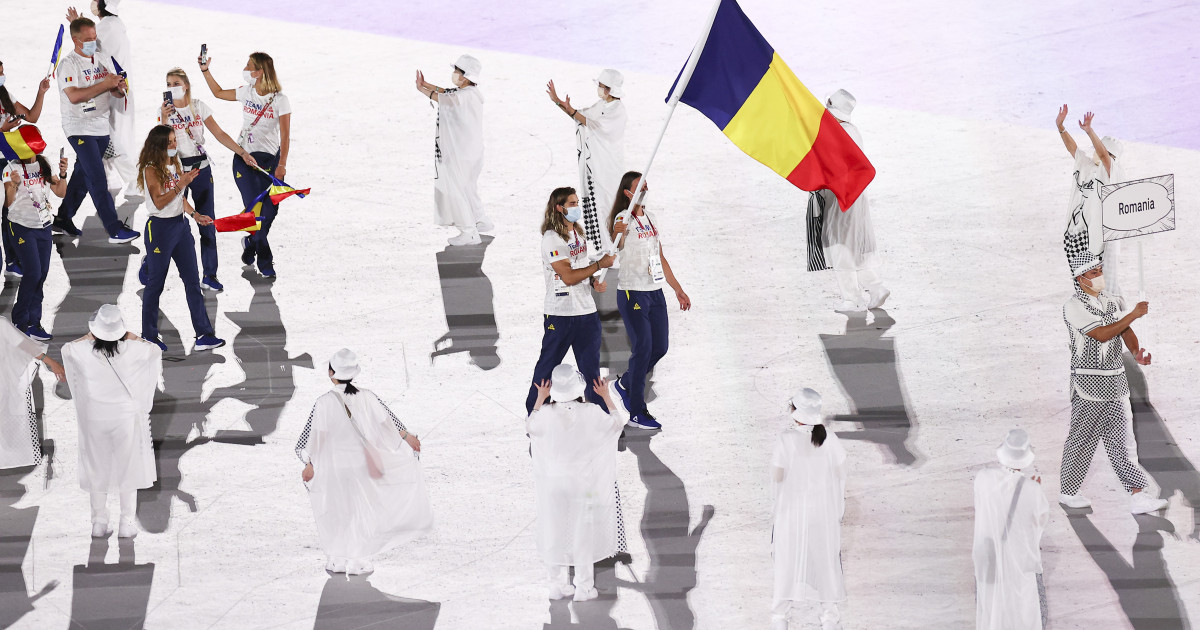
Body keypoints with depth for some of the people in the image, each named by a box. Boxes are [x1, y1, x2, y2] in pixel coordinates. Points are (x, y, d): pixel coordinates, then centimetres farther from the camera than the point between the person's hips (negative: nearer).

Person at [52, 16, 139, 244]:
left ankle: (63, 220, 26)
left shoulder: (99, 61, 11)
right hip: (79, 128, -7)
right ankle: (114, 230, -14)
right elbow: (74, 96, -24)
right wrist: (105, 85, -27)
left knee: (82, 175, 14)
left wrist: (120, 88, -11)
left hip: (101, 127, 7)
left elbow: (115, 93, 13)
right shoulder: (69, 63, -11)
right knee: (97, 179, -11)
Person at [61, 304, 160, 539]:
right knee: (128, 469, 10)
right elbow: (155, 351, 7)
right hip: (126, 416, -1)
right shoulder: (131, 350, -15)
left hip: (95, 419, 1)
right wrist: (131, 337, 9)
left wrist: (89, 336, 12)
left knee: (98, 469, 14)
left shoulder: (84, 352, -13)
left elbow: (66, 348, 11)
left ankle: (99, 522, 18)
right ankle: (127, 523, 10)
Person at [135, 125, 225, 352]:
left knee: (193, 281, 5)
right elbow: (159, 202, -20)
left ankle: (204, 335, 6)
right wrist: (180, 185, -29)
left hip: (181, 225, 8)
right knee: (155, 284, 3)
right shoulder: (151, 169, -13)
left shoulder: (175, 164, 10)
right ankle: (149, 337, 15)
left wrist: (195, 214, 10)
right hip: (160, 228, -8)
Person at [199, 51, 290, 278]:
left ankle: (251, 242, 28)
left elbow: (285, 135, -12)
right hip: (243, 157, 2)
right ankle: (264, 259, 7)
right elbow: (219, 93, 21)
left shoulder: (280, 100, -11)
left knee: (269, 210, -3)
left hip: (268, 158, -2)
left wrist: (282, 165, -17)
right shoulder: (247, 92, 2)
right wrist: (205, 71, 14)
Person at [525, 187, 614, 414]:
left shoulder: (579, 234, 12)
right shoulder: (551, 239, -15)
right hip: (560, 314, -7)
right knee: (548, 365, 5)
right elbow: (568, 276, -21)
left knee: (591, 366, 9)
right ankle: (534, 412, 19)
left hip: (586, 310, 7)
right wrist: (599, 264, -16)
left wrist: (594, 281, 4)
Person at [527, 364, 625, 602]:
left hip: (553, 483, 1)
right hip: (582, 484, -1)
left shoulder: (547, 413, -14)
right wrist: (606, 396, 10)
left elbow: (530, 427, 10)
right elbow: (617, 423, 2)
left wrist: (540, 398, 16)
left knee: (555, 534, 15)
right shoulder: (590, 413, -17)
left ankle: (557, 585, 23)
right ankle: (583, 588, 17)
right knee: (582, 535, 11)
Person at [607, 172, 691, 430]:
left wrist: (678, 290, 21)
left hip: (655, 293, 8)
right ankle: (637, 413, -1)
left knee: (660, 348, 9)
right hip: (632, 293, -8)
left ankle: (625, 383, 31)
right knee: (643, 349, -8)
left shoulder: (650, 219, 14)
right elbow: (617, 245, -31)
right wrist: (618, 234, -54)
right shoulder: (623, 218, -10)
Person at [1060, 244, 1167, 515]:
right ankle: (1068, 492, 19)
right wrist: (1134, 314, -21)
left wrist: (1137, 353, -11)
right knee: (1083, 440, 3)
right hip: (1089, 381, -7)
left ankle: (1138, 497, -1)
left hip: (1116, 379, 7)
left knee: (1122, 437, 3)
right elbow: (1101, 335, -21)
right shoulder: (1074, 307, -12)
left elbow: (1124, 331, 9)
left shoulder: (1110, 300, 12)